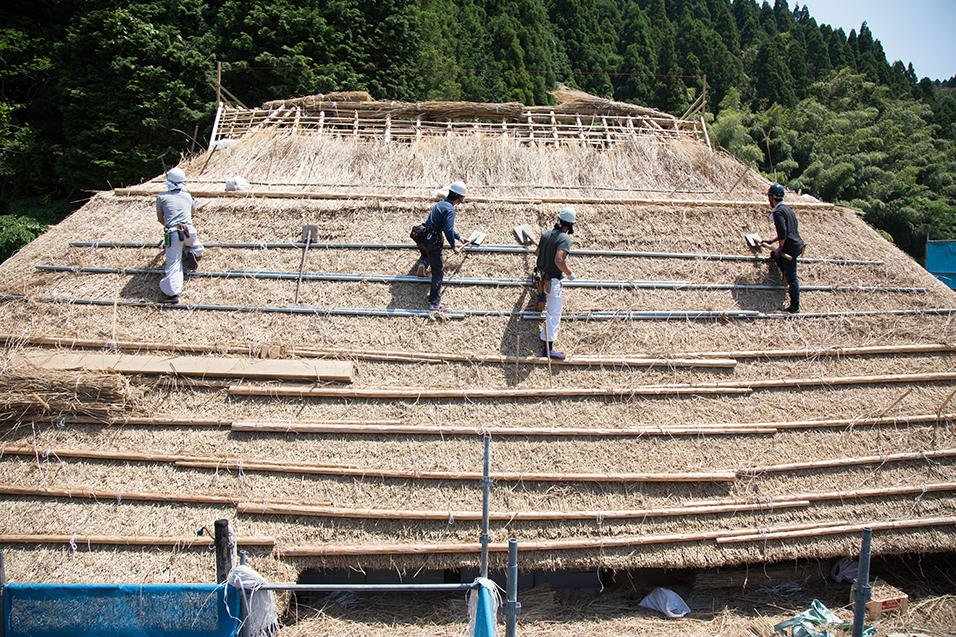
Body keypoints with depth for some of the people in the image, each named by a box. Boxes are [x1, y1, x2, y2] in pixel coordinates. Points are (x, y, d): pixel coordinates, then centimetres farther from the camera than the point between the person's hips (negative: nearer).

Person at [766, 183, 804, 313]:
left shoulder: (778, 212, -14)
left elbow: (783, 232, -24)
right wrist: (771, 241, 32)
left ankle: (795, 307, 0)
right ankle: (786, 277, 28)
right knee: (774, 255, 30)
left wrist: (780, 248, -12)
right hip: (797, 244, 10)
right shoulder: (787, 209, 17)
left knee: (792, 278, -4)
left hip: (791, 248, -10)